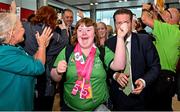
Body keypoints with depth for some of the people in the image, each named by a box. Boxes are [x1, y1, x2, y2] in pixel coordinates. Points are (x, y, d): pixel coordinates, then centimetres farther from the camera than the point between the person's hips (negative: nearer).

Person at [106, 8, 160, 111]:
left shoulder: (144, 40, -9)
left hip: (139, 96, -1)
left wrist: (144, 81, -23)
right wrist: (115, 75, -17)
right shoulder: (109, 43, -4)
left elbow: (155, 66, -7)